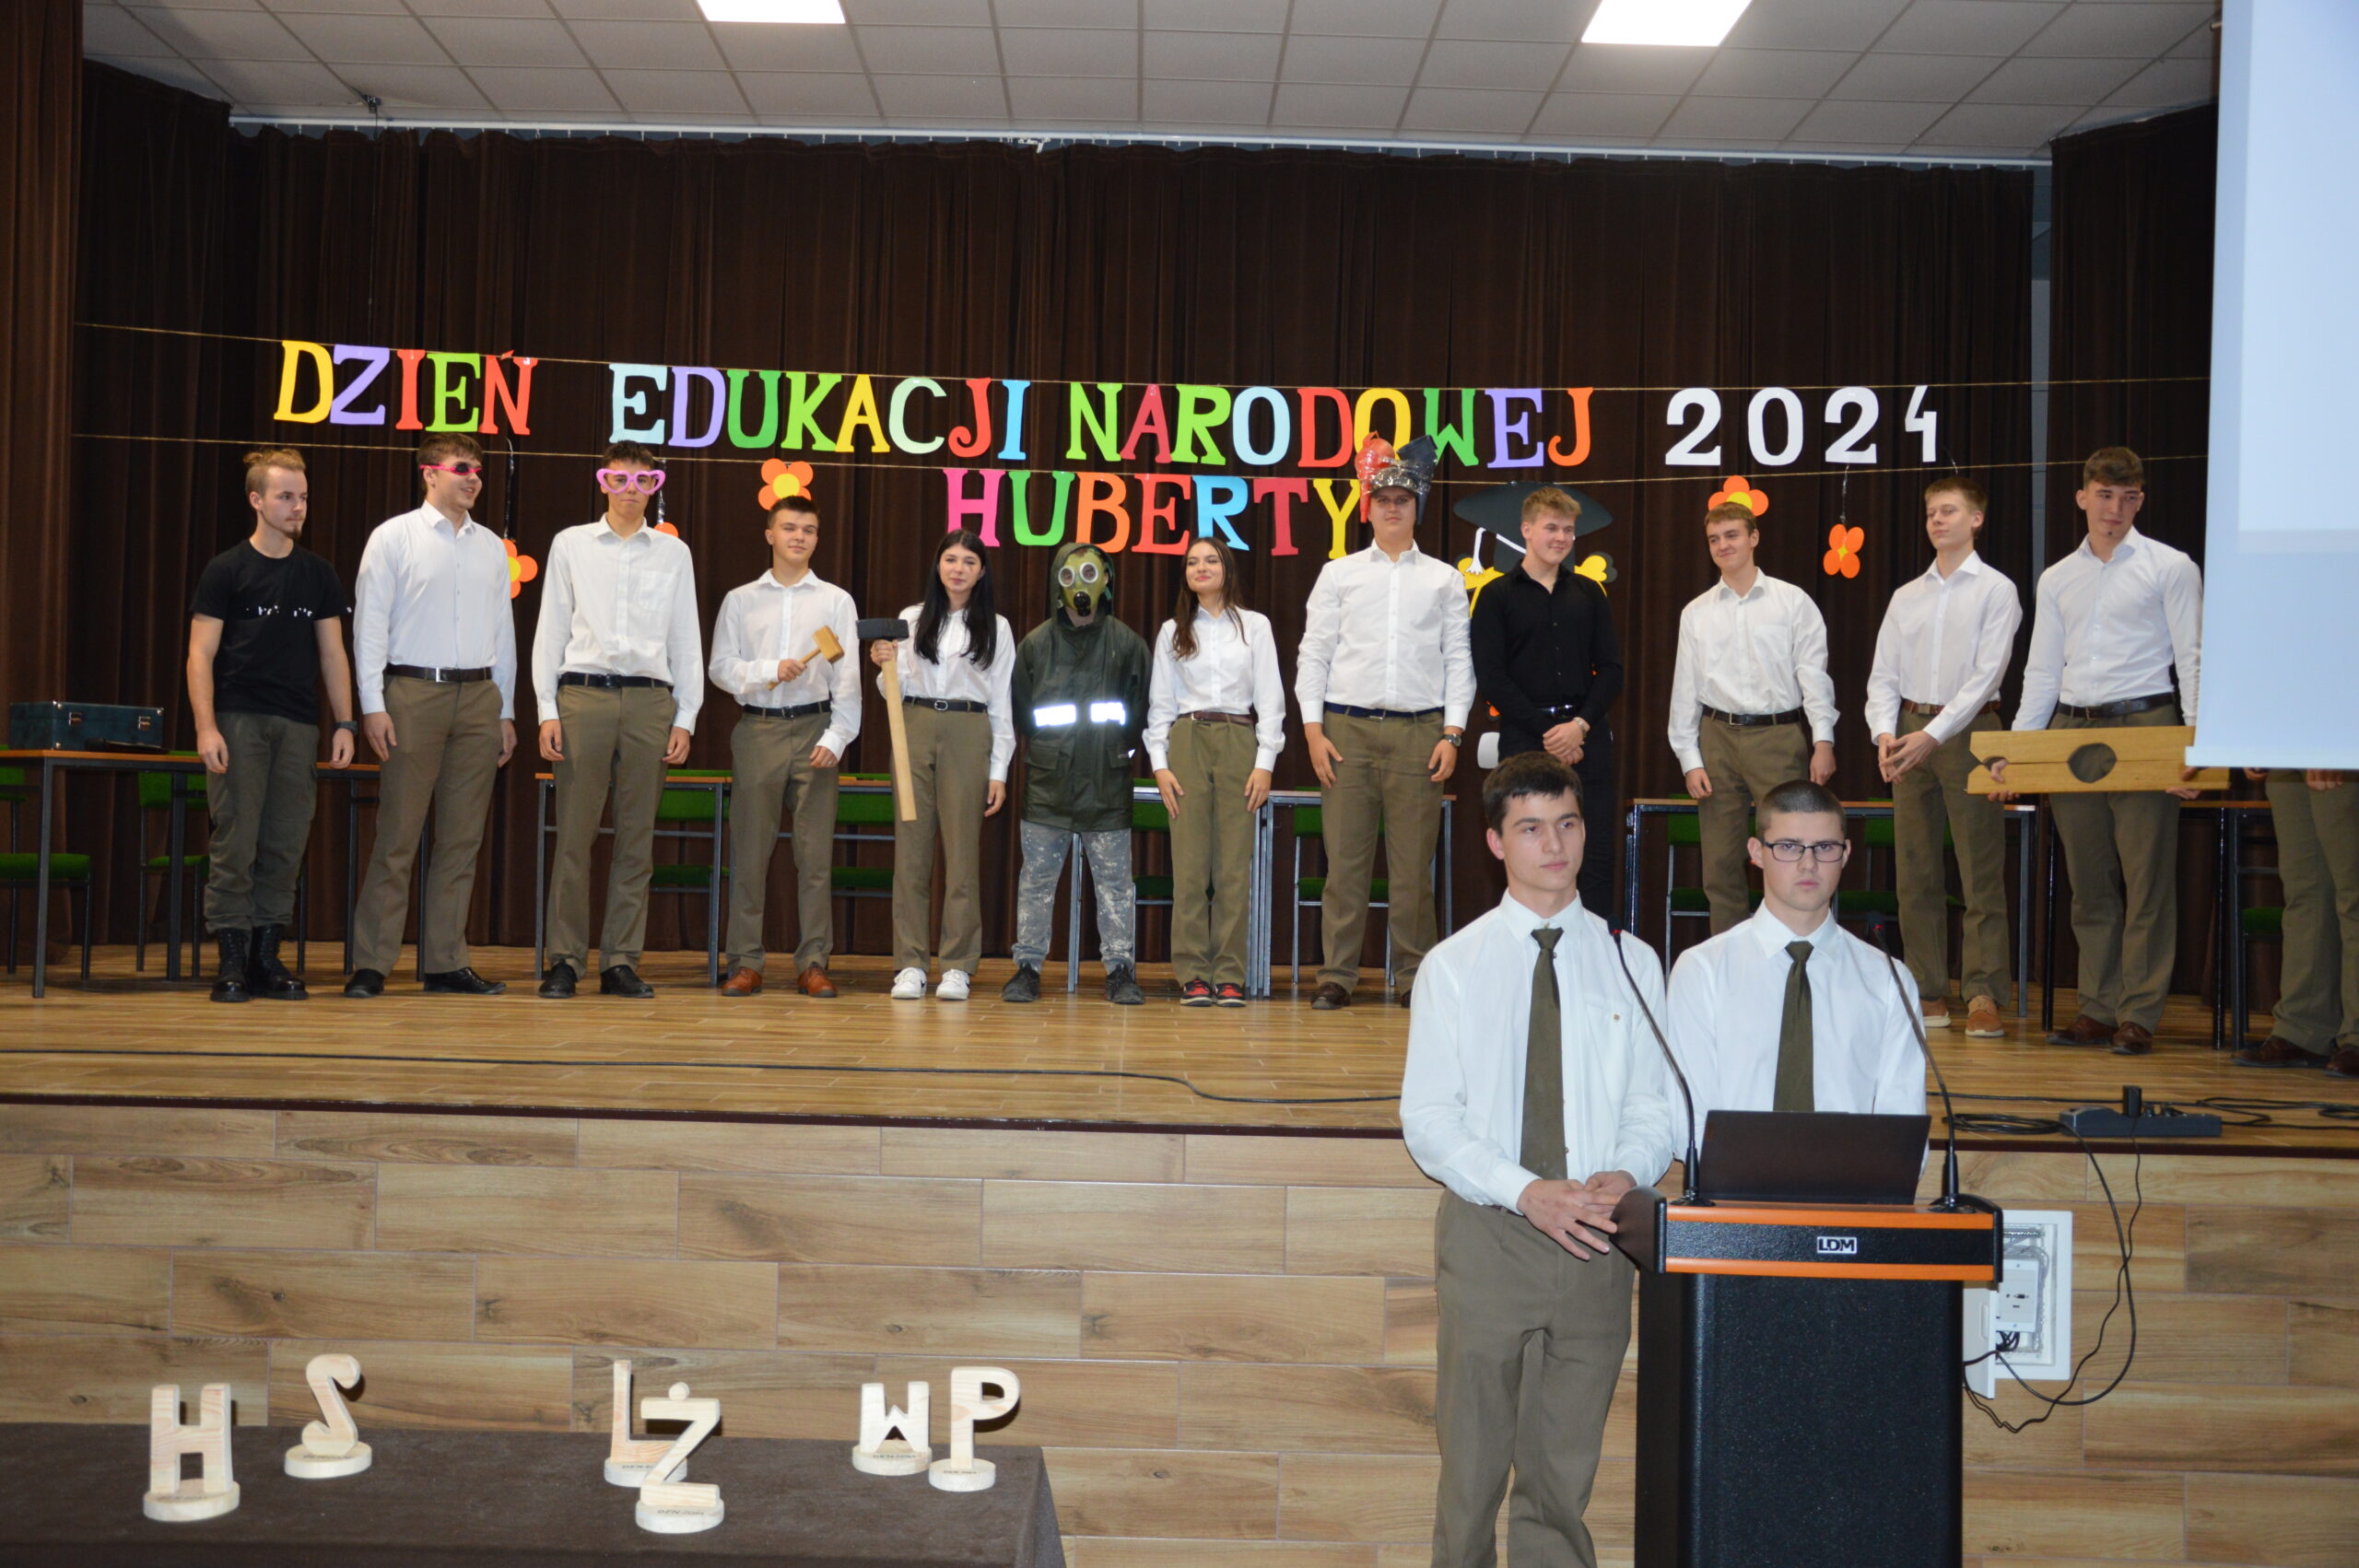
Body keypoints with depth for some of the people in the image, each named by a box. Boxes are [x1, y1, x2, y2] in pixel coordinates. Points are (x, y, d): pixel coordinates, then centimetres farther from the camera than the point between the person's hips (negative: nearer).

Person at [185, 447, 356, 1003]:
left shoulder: (318, 575, 13)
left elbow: (332, 654, 14)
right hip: (239, 722, -3)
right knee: (235, 843, -5)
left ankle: (266, 958, 10)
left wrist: (345, 723, 6)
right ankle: (231, 962, 2)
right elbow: (201, 654, -1)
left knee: (285, 847, 3)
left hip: (298, 727, 3)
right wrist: (206, 726, -11)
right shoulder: (226, 570, 2)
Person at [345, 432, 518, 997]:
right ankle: (370, 965, 1)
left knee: (462, 838, 5)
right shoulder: (394, 537, 3)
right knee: (398, 835, -5)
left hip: (479, 696, 4)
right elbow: (369, 624, -1)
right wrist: (372, 705, -8)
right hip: (414, 693, -4)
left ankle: (445, 963, 11)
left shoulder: (492, 548, 15)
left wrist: (506, 711, 13)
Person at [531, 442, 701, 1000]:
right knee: (574, 833, -3)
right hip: (583, 696, -1)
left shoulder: (674, 552, 13)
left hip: (650, 702, 1)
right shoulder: (571, 545, 10)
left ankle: (621, 962, 8)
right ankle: (565, 960, 4)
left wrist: (685, 718, 5)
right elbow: (550, 630, 9)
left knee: (637, 838, 2)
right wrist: (547, 711, 0)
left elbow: (686, 640, 12)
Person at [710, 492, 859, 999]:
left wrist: (836, 737, -6)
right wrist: (769, 670, -11)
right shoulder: (740, 600, 12)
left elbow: (847, 678, 4)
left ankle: (814, 962, 5)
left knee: (815, 850, -1)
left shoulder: (836, 601, 10)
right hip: (757, 729, 1)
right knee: (749, 848, 0)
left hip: (814, 730, 0)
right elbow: (721, 666, 5)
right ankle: (745, 963, 6)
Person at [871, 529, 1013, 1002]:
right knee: (911, 847, 0)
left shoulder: (995, 628, 8)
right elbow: (895, 693, 13)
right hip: (914, 731, 2)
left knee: (963, 851, -2)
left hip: (968, 736, -1)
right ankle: (910, 964, 5)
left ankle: (958, 967, 5)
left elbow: (1002, 704, 7)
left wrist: (998, 771, 2)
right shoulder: (911, 619, 11)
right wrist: (886, 667, -9)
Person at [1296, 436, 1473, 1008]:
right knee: (1345, 858, -2)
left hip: (1419, 731, 0)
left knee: (1414, 863, 0)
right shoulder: (1338, 574, 13)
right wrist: (1313, 730, 0)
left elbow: (1459, 659, 10)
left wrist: (1452, 733, 0)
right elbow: (1312, 654, 9)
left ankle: (1416, 973, 8)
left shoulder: (1445, 579, 13)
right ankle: (1337, 974, 3)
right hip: (1348, 729, 0)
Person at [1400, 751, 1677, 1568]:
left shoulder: (1630, 962, 7)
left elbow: (1655, 1106, 6)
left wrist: (1627, 1174, -15)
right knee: (1473, 1466, 8)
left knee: (1564, 1471, 9)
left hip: (1594, 1237, 2)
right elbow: (1428, 1117, -5)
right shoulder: (1454, 966, 0)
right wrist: (1527, 1192, -17)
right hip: (1486, 1233, -1)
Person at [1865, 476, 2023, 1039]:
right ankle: (1928, 992, 11)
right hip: (1910, 732, 5)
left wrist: (1934, 734, -18)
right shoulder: (1906, 596, 15)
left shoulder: (1996, 590, 1)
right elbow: (1883, 675, 11)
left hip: (1968, 731, -5)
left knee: (1981, 871, -6)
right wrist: (1885, 732, -8)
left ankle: (1984, 995, -5)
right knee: (1915, 872, 5)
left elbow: (1986, 674, -9)